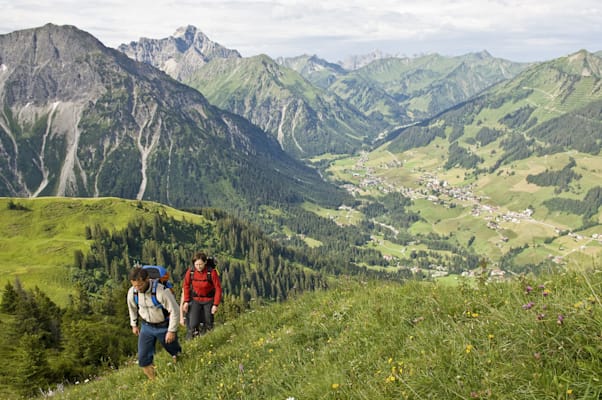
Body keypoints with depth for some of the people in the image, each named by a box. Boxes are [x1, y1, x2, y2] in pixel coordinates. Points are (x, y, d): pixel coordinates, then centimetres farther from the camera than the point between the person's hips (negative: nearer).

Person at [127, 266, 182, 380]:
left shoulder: (161, 291, -32)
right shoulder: (132, 292, -15)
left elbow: (175, 310, -23)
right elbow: (132, 308, 8)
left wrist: (172, 331, -17)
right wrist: (134, 325, 16)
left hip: (164, 327, -4)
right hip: (146, 327, 4)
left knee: (176, 353, 17)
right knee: (143, 358, -1)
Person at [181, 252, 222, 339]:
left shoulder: (212, 272, -23)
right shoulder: (190, 271, -15)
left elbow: (218, 288, -14)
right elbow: (186, 286, 2)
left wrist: (215, 305, -13)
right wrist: (186, 301, 0)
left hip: (209, 301, -1)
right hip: (195, 300, 1)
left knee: (208, 325, 6)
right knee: (193, 325, -11)